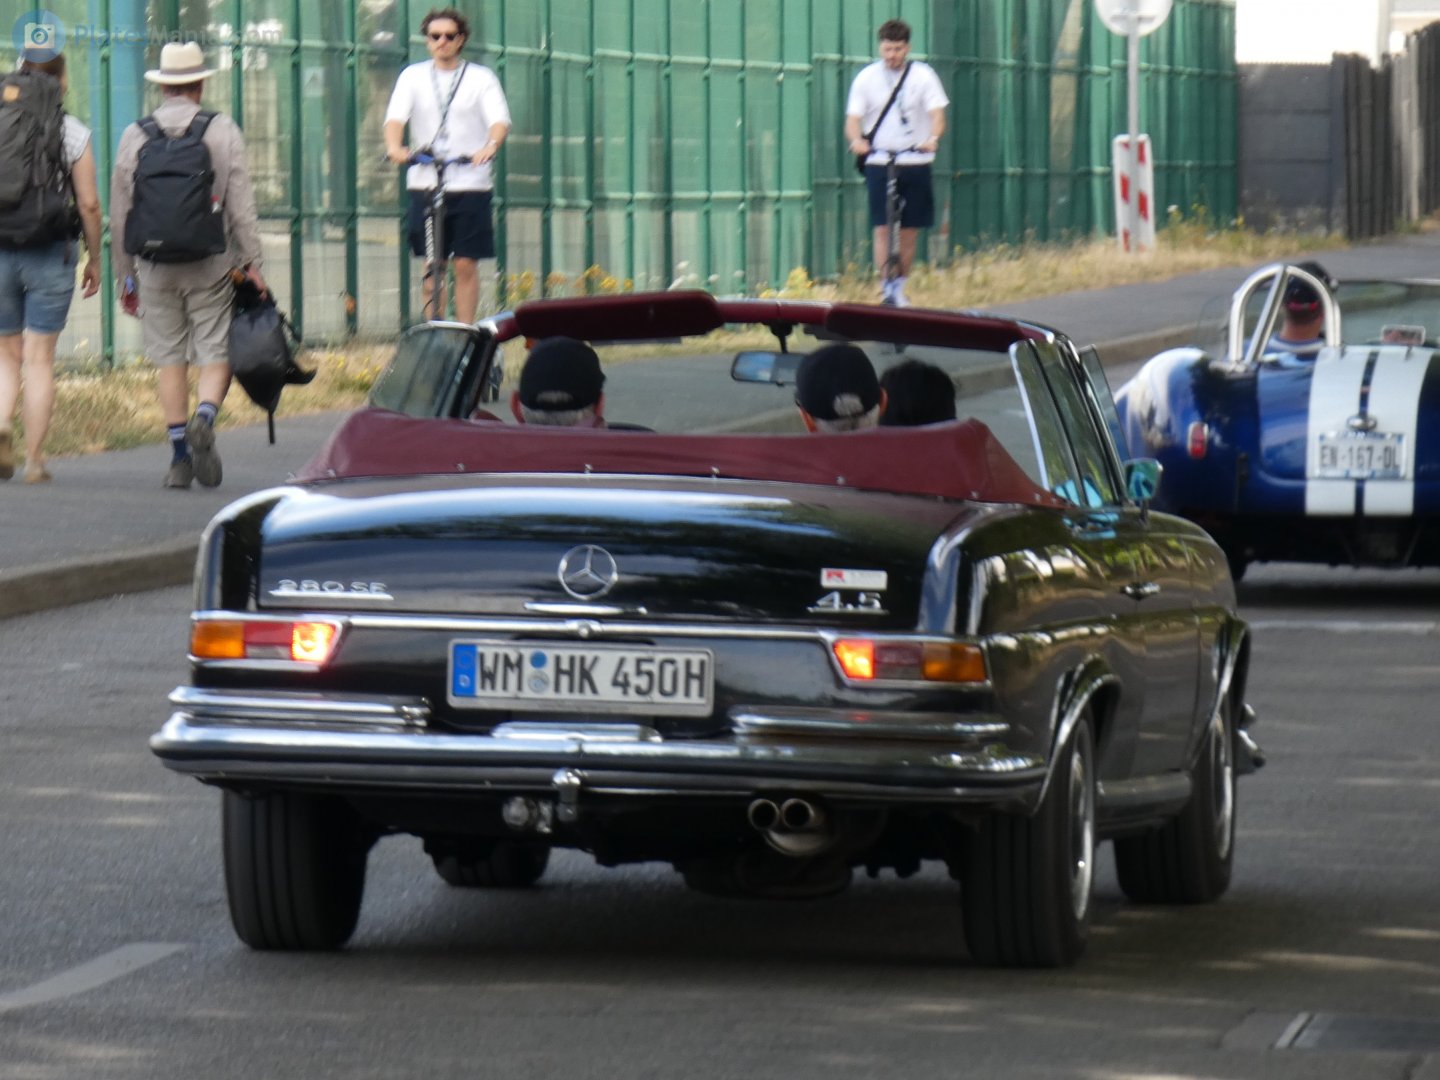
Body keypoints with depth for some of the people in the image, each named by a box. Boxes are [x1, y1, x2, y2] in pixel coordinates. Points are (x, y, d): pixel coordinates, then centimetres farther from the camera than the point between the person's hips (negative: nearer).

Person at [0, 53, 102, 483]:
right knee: (39, 358, 4)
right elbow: (89, 204, -6)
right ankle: (35, 460, 3)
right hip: (50, 254, -2)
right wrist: (94, 257, 6)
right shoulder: (73, 133, -5)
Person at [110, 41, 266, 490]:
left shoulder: (135, 136, 6)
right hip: (210, 266, -2)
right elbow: (241, 203, -5)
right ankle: (205, 417, -25)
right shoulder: (222, 131, -1)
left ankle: (179, 455, 5)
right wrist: (251, 263, -1)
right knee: (216, 352, 2)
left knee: (169, 359, 7)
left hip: (155, 266, 2)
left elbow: (119, 212, 8)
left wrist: (125, 275, 15)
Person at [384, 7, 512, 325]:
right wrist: (394, 146, -27)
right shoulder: (413, 76, 8)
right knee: (432, 264, 4)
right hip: (425, 182, 1)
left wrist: (490, 147, -31)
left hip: (470, 183, -1)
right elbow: (395, 117, -5)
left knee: (465, 264, -4)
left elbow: (499, 120, -8)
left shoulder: (481, 78, 4)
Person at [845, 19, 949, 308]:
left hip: (915, 162, 0)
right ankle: (886, 289, -9)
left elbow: (937, 114, -7)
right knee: (881, 229, -9)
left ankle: (900, 287, 20)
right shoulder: (866, 78, 3)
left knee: (910, 231, 6)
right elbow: (853, 118, -3)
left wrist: (933, 138, -29)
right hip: (878, 162, 0)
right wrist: (856, 140, -26)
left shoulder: (923, 75, 1)